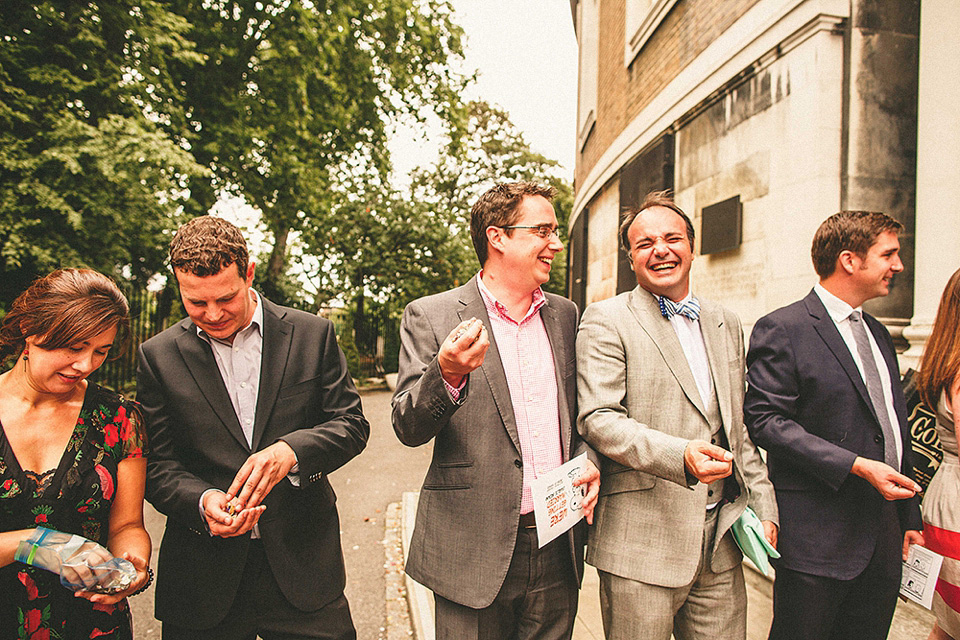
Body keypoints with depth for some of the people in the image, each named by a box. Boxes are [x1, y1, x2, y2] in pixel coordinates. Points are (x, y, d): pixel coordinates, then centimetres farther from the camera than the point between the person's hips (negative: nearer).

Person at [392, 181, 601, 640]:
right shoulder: (429, 316, -6)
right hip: (476, 552, -4)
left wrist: (587, 461, -1)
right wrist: (447, 375, -29)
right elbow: (408, 428, -10)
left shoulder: (564, 314, 9)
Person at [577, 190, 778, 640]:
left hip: (721, 542, 6)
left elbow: (741, 428, 17)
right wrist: (681, 456, -28)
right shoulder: (605, 321, -6)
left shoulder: (726, 325, 13)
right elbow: (598, 419, -16)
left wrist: (763, 507, 11)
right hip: (641, 547, -5)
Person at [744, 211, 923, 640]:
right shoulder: (781, 330, -10)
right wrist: (856, 465, -22)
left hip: (883, 540, 8)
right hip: (817, 538, -7)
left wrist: (909, 518, 19)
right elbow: (765, 420, -18)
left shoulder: (877, 334, 16)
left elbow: (896, 429, 20)